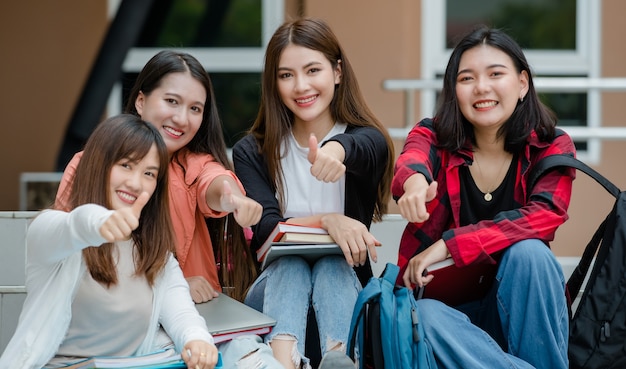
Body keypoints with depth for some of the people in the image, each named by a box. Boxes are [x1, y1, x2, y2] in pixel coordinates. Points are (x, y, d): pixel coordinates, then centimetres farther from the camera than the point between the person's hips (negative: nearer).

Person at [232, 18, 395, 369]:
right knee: (291, 262, -31)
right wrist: (326, 220, -31)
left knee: (332, 265, -31)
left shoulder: (367, 139, -2)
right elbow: (263, 231, -12)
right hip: (278, 284, 1)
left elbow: (360, 148, -29)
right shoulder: (251, 152, 4)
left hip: (345, 281, 0)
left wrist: (336, 150, -55)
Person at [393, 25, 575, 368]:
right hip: (448, 304, 0)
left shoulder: (553, 147, -2)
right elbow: (411, 160, -27)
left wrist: (448, 245, -30)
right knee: (423, 315, -33)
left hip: (523, 307, 0)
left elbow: (546, 215, -22)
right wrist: (415, 179, -54)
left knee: (528, 251, -30)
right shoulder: (433, 135, -2)